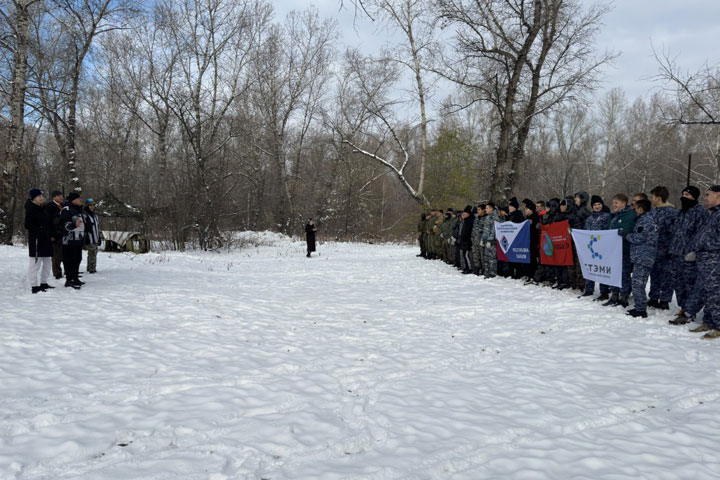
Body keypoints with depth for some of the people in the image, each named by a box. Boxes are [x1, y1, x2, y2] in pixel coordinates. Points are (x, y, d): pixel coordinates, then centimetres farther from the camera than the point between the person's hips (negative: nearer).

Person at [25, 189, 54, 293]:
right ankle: (34, 286, -1)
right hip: (36, 240, -9)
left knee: (47, 262, 14)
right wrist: (40, 230, -19)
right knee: (35, 263, -6)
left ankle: (44, 283, 24)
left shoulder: (42, 209, 16)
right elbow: (27, 225, -15)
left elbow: (49, 223, 21)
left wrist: (51, 235, 9)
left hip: (46, 240, 9)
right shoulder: (30, 209, -9)